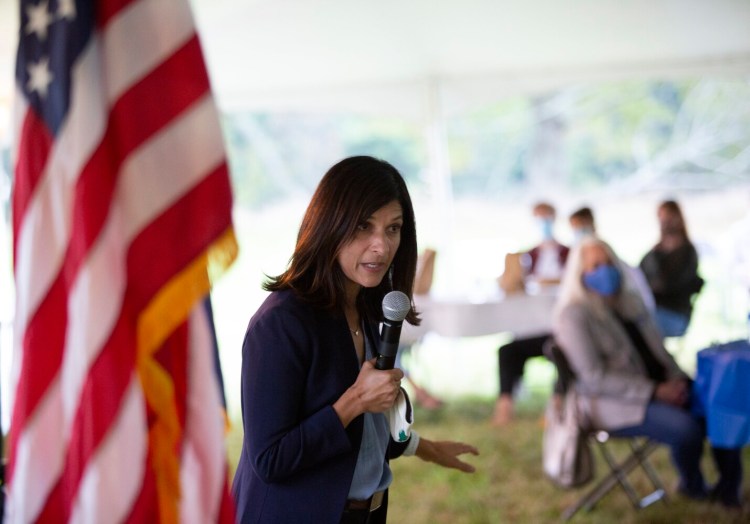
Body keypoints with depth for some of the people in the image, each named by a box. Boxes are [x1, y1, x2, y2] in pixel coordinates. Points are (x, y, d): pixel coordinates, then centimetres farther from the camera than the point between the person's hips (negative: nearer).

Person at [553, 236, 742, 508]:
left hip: (658, 387, 8)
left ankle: (729, 489, -1)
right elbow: (594, 378, -19)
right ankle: (693, 486, 1)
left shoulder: (629, 300, 14)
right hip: (614, 404, -8)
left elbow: (656, 346, 17)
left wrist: (676, 379, -5)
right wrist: (655, 392, -22)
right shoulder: (574, 315, -11)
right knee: (687, 428, -29)